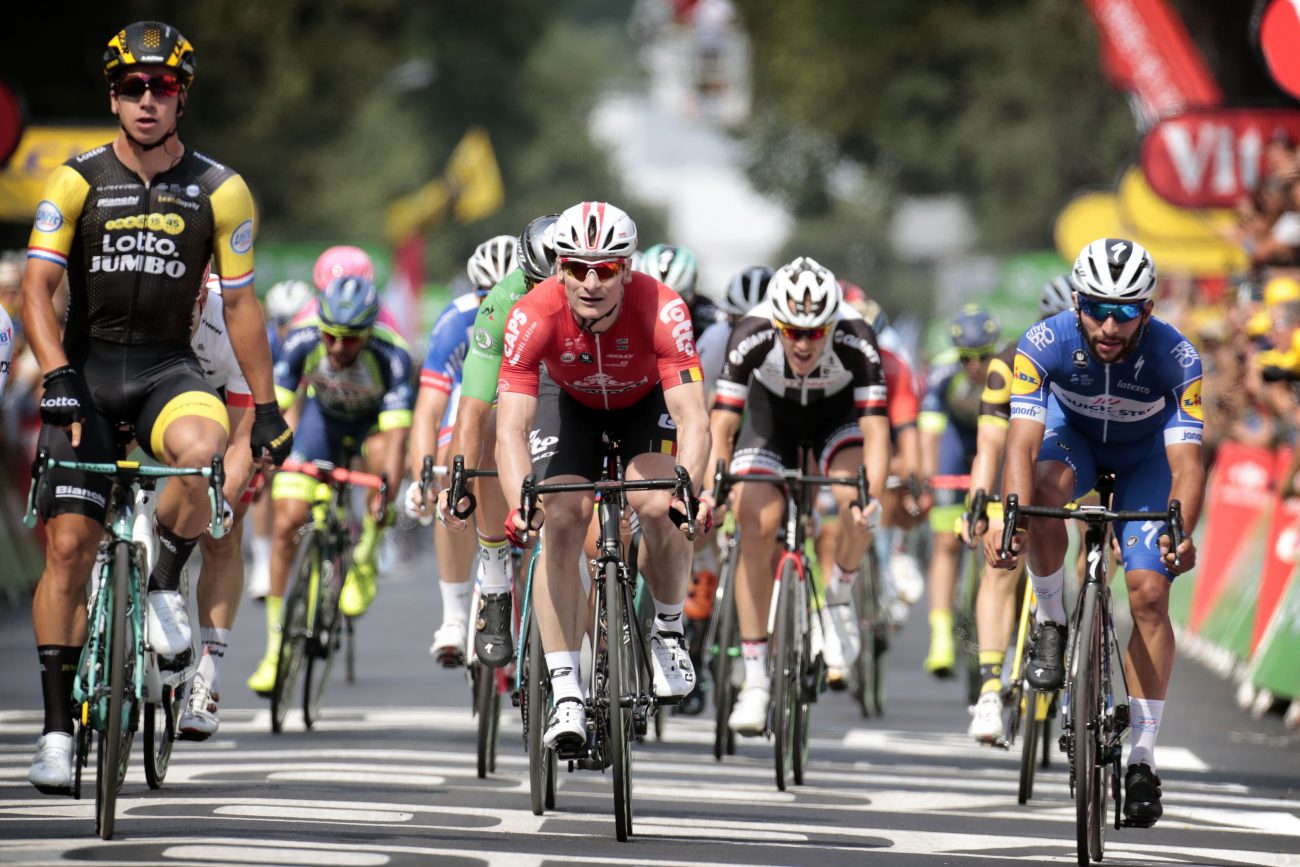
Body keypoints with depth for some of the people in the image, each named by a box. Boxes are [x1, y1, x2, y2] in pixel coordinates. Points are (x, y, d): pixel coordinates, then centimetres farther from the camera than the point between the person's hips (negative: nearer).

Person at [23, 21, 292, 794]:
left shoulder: (219, 191, -1)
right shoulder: (77, 182, -3)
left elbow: (240, 304, 6)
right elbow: (38, 288, -9)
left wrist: (267, 408, 6)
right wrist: (57, 375, -24)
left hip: (167, 368, 0)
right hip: (88, 368, 0)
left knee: (200, 448, -36)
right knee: (69, 543, -7)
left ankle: (167, 585, -9)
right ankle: (58, 725, 1)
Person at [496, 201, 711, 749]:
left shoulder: (662, 310, -37)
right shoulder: (534, 316, -35)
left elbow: (693, 418, -41)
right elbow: (511, 427, -39)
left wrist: (687, 488, -60)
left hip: (646, 400, -1)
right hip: (569, 401, 1)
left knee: (659, 507, -26)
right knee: (561, 522, -19)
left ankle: (668, 632, 2)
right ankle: (566, 695, -16)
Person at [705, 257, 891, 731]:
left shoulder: (855, 340, -36)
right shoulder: (752, 337, -35)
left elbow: (875, 431, -39)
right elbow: (720, 426, -35)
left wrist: (870, 496, -55)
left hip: (839, 411, -1)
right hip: (772, 411, 1)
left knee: (855, 501, -29)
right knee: (757, 526, -15)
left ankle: (839, 596, 3)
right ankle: (755, 679, -7)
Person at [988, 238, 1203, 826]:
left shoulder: (1176, 358, -33)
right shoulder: (1045, 344, -32)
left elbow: (1186, 463, -38)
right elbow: (1023, 441, -41)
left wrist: (1180, 532, -57)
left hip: (1144, 458, 0)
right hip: (1073, 437, 0)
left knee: (1149, 593, -15)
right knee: (1045, 485, -36)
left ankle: (1143, 758, -6)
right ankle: (1052, 626, -14)